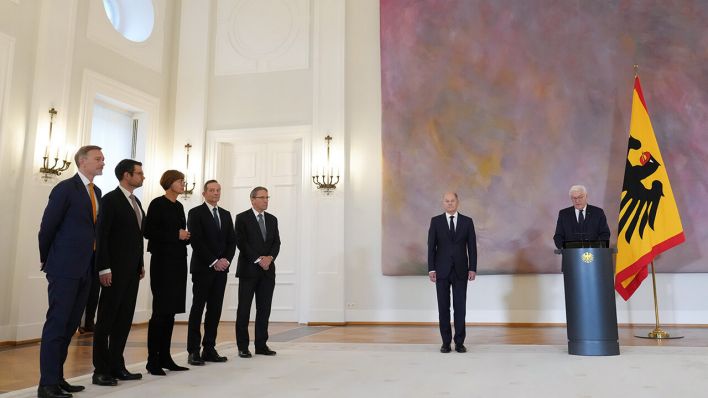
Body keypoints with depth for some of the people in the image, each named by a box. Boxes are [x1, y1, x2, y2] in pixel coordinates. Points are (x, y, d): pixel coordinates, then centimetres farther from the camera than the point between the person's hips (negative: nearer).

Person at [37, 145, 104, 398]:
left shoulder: (96, 192, 15)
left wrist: (94, 263, 15)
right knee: (57, 323, -4)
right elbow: (47, 226, -7)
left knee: (71, 324, 11)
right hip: (65, 268, -7)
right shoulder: (66, 188, -8)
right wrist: (46, 259, 3)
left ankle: (57, 377, 20)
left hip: (85, 269, 7)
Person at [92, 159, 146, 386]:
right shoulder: (110, 200, -8)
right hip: (114, 270, -8)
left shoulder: (136, 202, 16)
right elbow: (101, 236, -13)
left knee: (124, 319, 9)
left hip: (132, 270, 8)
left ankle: (116, 366, 16)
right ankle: (101, 370, 6)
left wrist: (140, 264, 13)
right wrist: (104, 268, -18)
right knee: (107, 319, 0)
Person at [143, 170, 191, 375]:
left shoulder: (178, 206, 15)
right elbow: (148, 231, -13)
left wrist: (186, 236, 2)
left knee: (171, 311, 8)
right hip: (162, 260, -7)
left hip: (178, 260, 7)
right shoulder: (158, 204, -7)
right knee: (160, 310, -5)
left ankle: (165, 357, 14)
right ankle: (152, 360, 2)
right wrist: (176, 235, -15)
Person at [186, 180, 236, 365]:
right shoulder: (196, 213, -2)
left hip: (221, 268, 5)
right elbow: (196, 241, -11)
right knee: (198, 309, -1)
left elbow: (232, 241, 12)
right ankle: (193, 351, 3)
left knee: (215, 310, 6)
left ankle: (209, 349, 11)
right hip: (202, 268, -5)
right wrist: (214, 262, -14)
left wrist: (226, 260, -5)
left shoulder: (226, 214, 15)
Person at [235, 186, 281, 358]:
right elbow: (241, 243, -10)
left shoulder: (272, 219, 13)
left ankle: (261, 345, 13)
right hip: (248, 270, -4)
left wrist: (270, 257, -10)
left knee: (264, 309, 6)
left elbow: (276, 242, 8)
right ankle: (243, 347, 8)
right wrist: (258, 259, -14)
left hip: (267, 270, 5)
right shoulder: (242, 218, -2)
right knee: (244, 309, 1)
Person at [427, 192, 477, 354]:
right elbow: (431, 247, -1)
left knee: (460, 308, 2)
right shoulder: (435, 221, 2)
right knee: (443, 307, 4)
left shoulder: (467, 221, 4)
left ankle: (459, 342, 11)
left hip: (460, 271, 0)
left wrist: (472, 268, -5)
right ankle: (446, 342, 13)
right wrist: (431, 269, -7)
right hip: (442, 271, 0)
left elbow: (472, 247, 2)